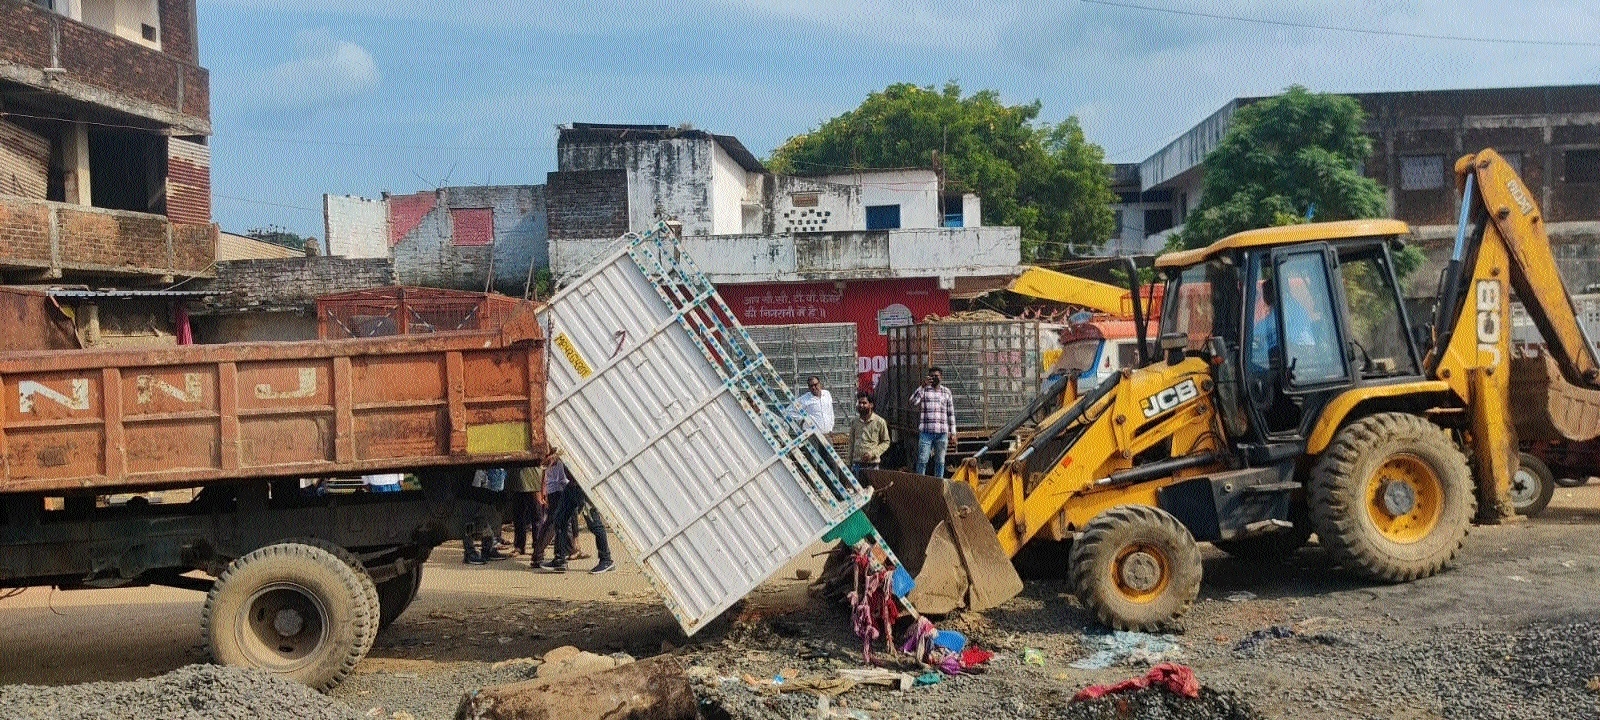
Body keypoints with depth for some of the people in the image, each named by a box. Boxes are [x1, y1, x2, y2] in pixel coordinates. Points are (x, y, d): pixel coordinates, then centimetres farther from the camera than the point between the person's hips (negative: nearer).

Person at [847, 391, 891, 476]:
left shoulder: (879, 422, -3)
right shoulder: (854, 421, 9)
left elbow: (886, 442, 2)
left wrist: (873, 453, -12)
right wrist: (850, 464, 13)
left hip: (872, 465, -3)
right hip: (857, 464, 3)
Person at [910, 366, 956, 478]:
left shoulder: (946, 392, 13)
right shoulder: (924, 390, 4)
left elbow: (951, 413, 15)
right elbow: (913, 402, -14)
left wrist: (952, 432, 11)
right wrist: (923, 386, -22)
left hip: (942, 432, 3)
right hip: (926, 431, -3)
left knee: (940, 461, 7)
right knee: (922, 460, -5)